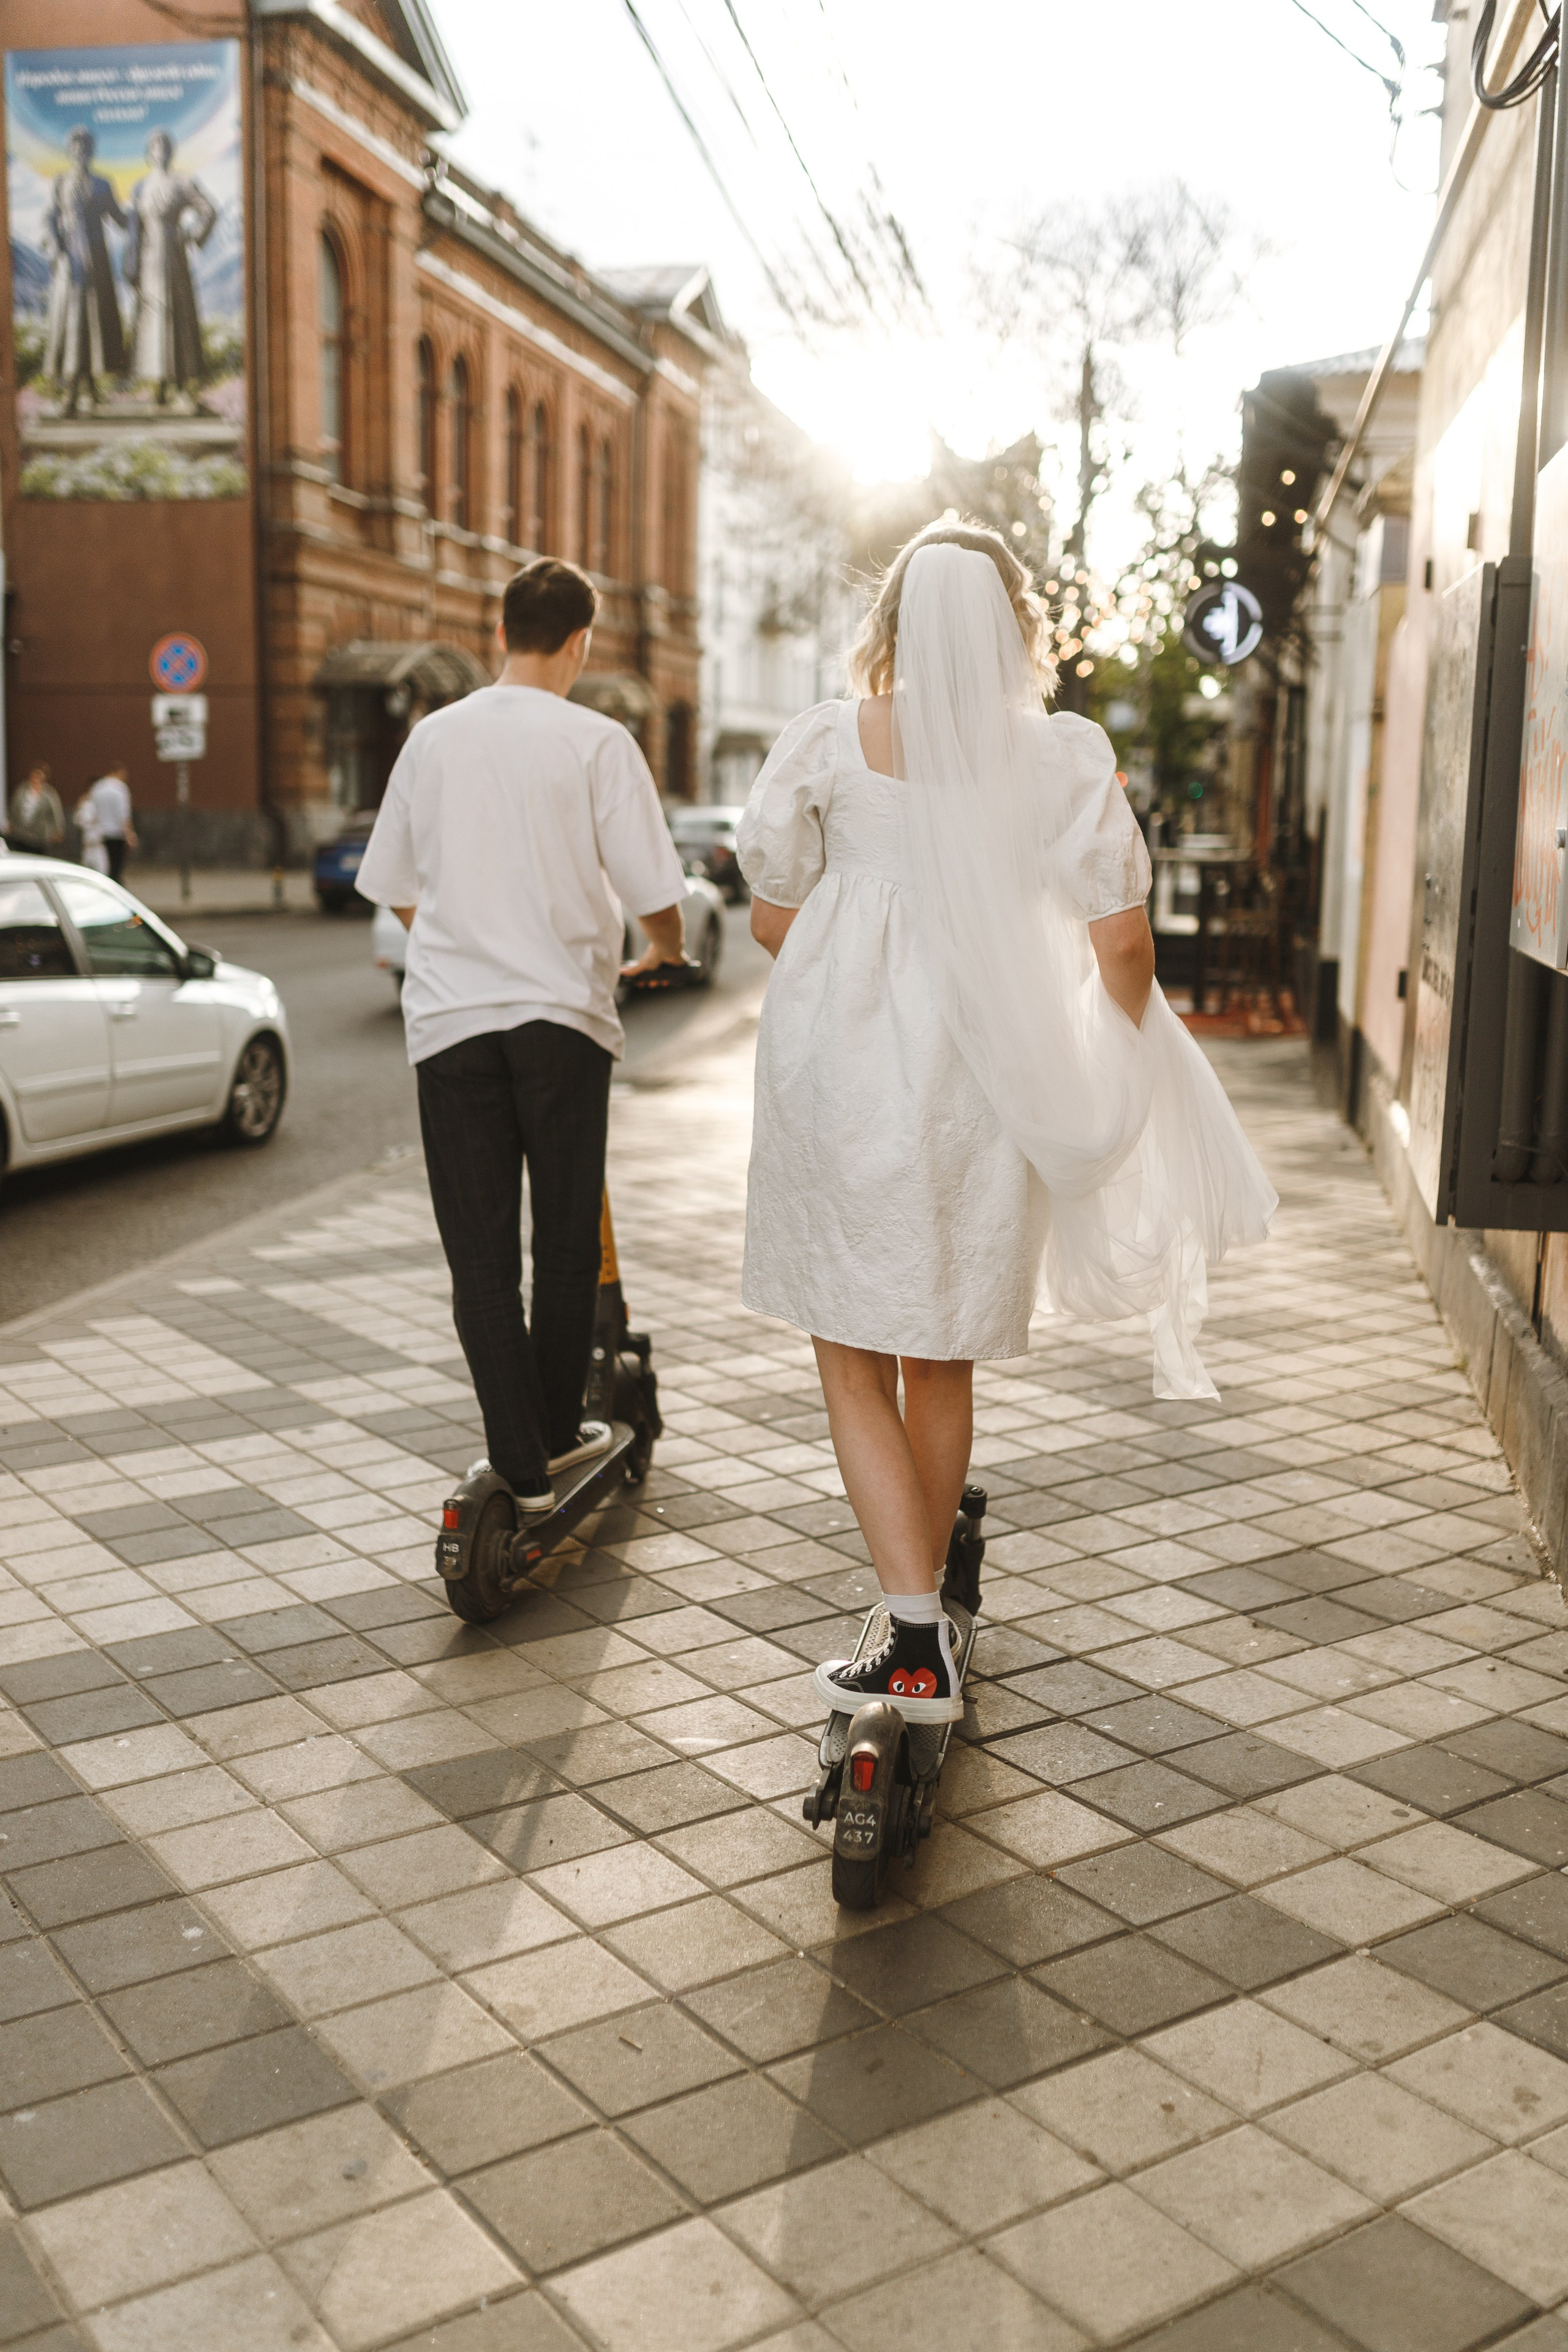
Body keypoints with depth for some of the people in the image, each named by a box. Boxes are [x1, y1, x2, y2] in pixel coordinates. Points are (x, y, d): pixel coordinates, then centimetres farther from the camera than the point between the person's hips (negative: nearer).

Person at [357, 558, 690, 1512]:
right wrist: (666, 947, 17)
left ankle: (521, 1465, 4)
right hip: (561, 1011, -2)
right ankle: (559, 1430, 26)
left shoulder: (436, 736, 6)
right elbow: (654, 891, -7)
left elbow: (395, 888, 14)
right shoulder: (597, 741, -5)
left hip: (451, 1013, 2)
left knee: (481, 1249, 5)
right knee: (567, 1235, 14)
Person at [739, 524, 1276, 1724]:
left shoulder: (826, 743, -4)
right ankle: (923, 1613, 31)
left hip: (843, 1070, -2)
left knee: (856, 1363, 6)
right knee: (946, 1361, 17)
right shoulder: (1069, 755, -2)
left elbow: (773, 917, 2)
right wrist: (1120, 1068, 13)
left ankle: (918, 1646, -3)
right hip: (984, 1083, 2)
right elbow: (1123, 942, -4)